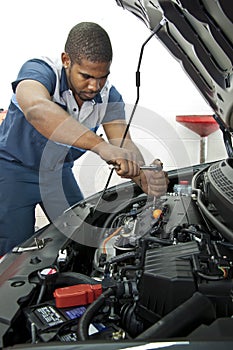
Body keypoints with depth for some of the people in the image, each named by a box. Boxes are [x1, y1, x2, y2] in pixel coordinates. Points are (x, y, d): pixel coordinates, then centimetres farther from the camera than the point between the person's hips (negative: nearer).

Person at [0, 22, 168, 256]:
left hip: (59, 171, 5)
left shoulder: (109, 96, -13)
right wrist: (101, 146, -63)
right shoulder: (38, 70, -29)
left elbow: (124, 144, -22)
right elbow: (37, 110, -52)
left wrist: (145, 180, -44)